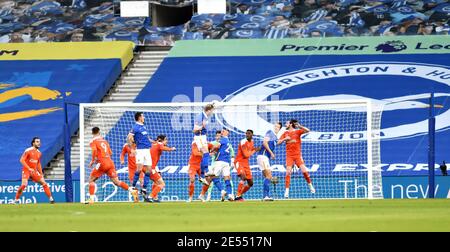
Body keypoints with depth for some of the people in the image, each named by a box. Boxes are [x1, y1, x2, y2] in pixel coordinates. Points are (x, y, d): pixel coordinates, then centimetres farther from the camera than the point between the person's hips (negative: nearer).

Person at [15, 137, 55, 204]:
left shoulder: (39, 153, 10)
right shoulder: (28, 151, -11)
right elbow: (22, 160, -16)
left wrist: (41, 173, 18)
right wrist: (29, 168, -25)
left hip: (34, 171, 6)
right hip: (26, 170, -6)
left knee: (44, 183, 1)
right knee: (24, 184, -23)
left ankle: (51, 199, 7)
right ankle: (16, 200, -11)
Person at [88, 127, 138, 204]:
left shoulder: (93, 141, 3)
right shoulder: (104, 141, 22)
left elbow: (94, 150, -17)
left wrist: (93, 160, -6)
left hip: (102, 163, -5)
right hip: (110, 162, 5)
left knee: (91, 180, 9)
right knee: (116, 181, 2)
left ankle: (91, 198, -2)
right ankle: (132, 190, -16)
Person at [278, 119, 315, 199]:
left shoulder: (297, 131, 3)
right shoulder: (285, 133, 13)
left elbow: (307, 130, -12)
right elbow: (278, 142, 8)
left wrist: (299, 126, -23)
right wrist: (285, 139, -10)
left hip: (298, 155, -2)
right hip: (289, 155, 2)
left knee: (304, 170, -12)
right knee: (288, 172, -11)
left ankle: (310, 185, 9)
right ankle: (287, 191, -8)